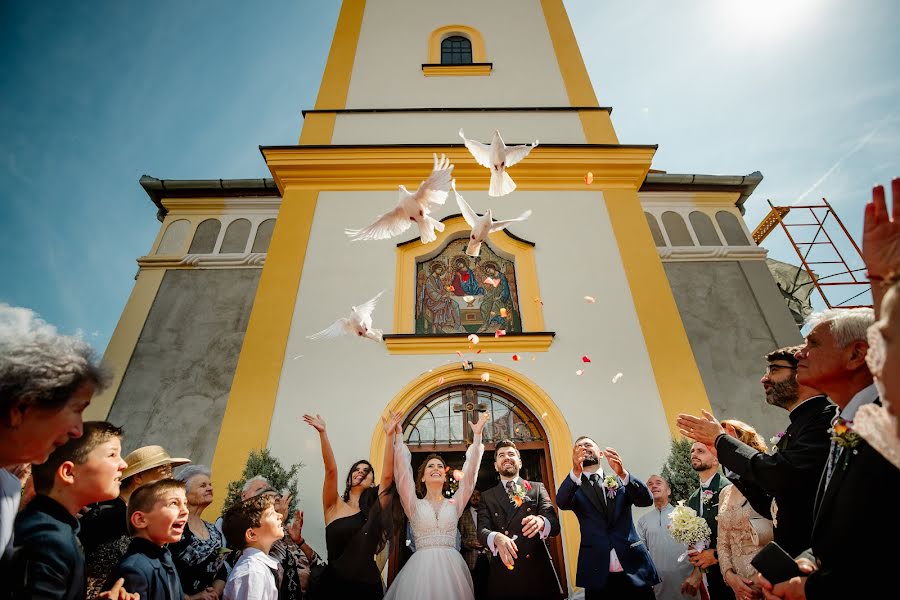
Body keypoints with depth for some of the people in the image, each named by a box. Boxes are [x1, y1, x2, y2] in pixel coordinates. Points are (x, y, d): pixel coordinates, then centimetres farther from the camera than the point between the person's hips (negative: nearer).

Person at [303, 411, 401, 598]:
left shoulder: (374, 509, 1)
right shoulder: (335, 506, -1)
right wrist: (322, 432, -25)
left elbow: (388, 475, -12)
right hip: (334, 584, -1)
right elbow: (331, 470, -14)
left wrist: (389, 435, -18)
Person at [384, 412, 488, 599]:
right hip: (421, 567, -1)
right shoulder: (414, 505, 5)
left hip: (452, 567, 1)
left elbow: (470, 473, 2)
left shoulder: (455, 503, 8)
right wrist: (398, 436, -9)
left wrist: (477, 436, -3)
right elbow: (402, 471, -3)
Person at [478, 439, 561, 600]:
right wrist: (497, 538, -28)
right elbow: (482, 531, -4)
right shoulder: (487, 496, 8)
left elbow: (554, 523, -7)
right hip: (503, 574, 0)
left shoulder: (537, 488, 5)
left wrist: (541, 522, -31)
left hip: (537, 570, 0)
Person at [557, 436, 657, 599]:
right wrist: (576, 472, -35)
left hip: (634, 569, 1)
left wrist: (622, 472, -26)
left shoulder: (620, 481, 9)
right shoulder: (575, 487, 4)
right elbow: (562, 503, -17)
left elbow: (646, 500, -7)